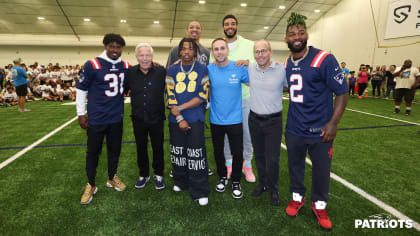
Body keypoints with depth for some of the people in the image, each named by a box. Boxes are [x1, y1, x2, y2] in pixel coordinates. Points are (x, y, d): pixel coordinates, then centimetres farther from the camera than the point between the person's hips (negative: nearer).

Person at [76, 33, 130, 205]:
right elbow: (81, 89, -3)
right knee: (93, 152, 9)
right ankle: (91, 185, 27)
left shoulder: (125, 66, 3)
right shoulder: (92, 65, -10)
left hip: (116, 118, 4)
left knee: (115, 150, 16)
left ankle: (112, 178, 36)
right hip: (96, 119, -4)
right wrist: (81, 114, -4)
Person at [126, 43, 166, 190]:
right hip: (138, 119, 2)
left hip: (156, 118, -2)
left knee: (158, 148, 11)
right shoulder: (130, 72, -1)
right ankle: (144, 174, 35)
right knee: (141, 148, 15)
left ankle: (158, 175, 31)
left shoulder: (161, 72, -8)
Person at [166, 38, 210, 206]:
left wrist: (180, 107, -11)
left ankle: (200, 192, 10)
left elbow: (203, 97, -7)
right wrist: (180, 119, -8)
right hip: (176, 120, 3)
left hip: (196, 119, -2)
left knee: (196, 154, -3)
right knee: (178, 152, 12)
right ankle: (180, 182, 35)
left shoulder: (202, 70, 1)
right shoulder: (172, 70, 5)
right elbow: (170, 97, 0)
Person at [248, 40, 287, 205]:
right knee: (259, 155, 17)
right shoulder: (249, 69, 0)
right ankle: (262, 183, 38)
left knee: (273, 158, 3)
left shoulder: (281, 69, -10)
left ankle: (273, 189, 26)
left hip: (274, 121, -3)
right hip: (254, 119, 3)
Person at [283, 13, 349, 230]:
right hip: (293, 128, 4)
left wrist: (333, 123, -17)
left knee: (321, 169, 11)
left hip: (319, 130, -4)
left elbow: (342, 92, -12)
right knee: (295, 164, 16)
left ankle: (319, 205, 34)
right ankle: (297, 197, 39)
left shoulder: (324, 59, -14)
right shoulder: (287, 63, 3)